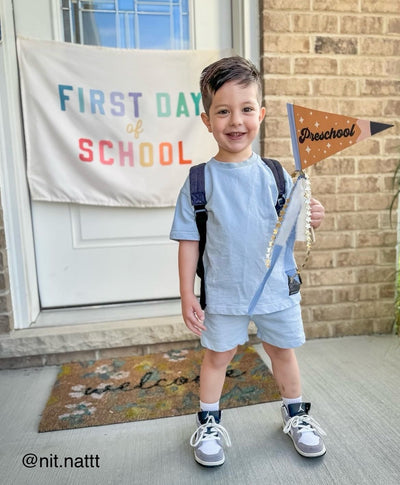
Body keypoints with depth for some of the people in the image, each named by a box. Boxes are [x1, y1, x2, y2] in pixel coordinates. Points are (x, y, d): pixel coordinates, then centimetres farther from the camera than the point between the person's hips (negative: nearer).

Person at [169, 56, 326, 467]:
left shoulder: (273, 174, -4)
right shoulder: (200, 180, -9)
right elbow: (188, 240, -6)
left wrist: (311, 219, -20)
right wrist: (187, 295, -6)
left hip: (276, 287, 2)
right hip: (222, 291, -1)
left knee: (282, 351, 19)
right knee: (217, 355, 13)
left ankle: (296, 414, 45)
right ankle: (208, 423, 38)